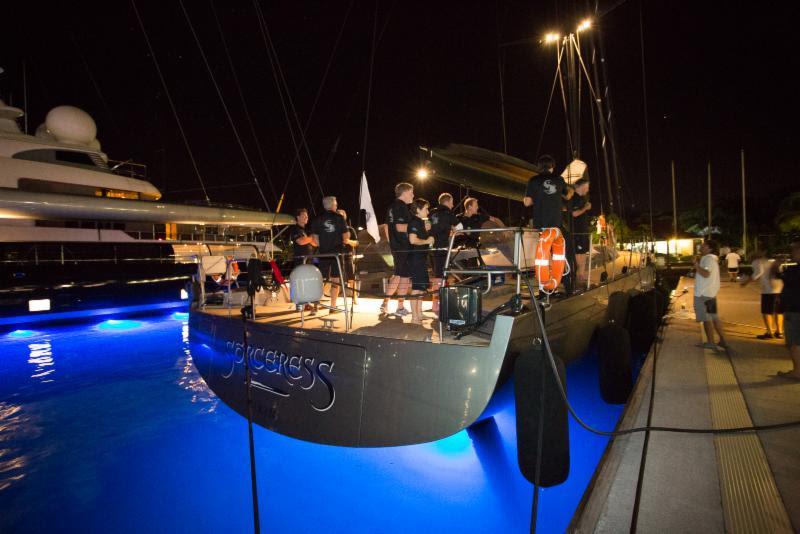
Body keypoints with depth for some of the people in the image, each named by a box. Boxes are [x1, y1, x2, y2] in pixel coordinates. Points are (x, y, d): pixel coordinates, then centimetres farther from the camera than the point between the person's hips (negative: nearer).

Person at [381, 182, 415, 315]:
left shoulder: (391, 207, 15)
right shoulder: (402, 207, -14)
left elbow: (387, 227, 20)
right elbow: (400, 227, -23)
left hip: (395, 246, 9)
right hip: (404, 247, -9)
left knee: (397, 274, 18)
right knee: (405, 276, -1)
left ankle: (385, 304, 19)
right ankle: (401, 307, 5)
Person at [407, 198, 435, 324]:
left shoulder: (420, 222, 17)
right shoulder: (414, 222, -13)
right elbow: (413, 240, -25)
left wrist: (427, 233, 14)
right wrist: (427, 241, -14)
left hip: (421, 257, 11)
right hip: (416, 258, -11)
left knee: (422, 286, 14)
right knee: (417, 287, -7)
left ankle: (419, 313, 23)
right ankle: (414, 317, -1)